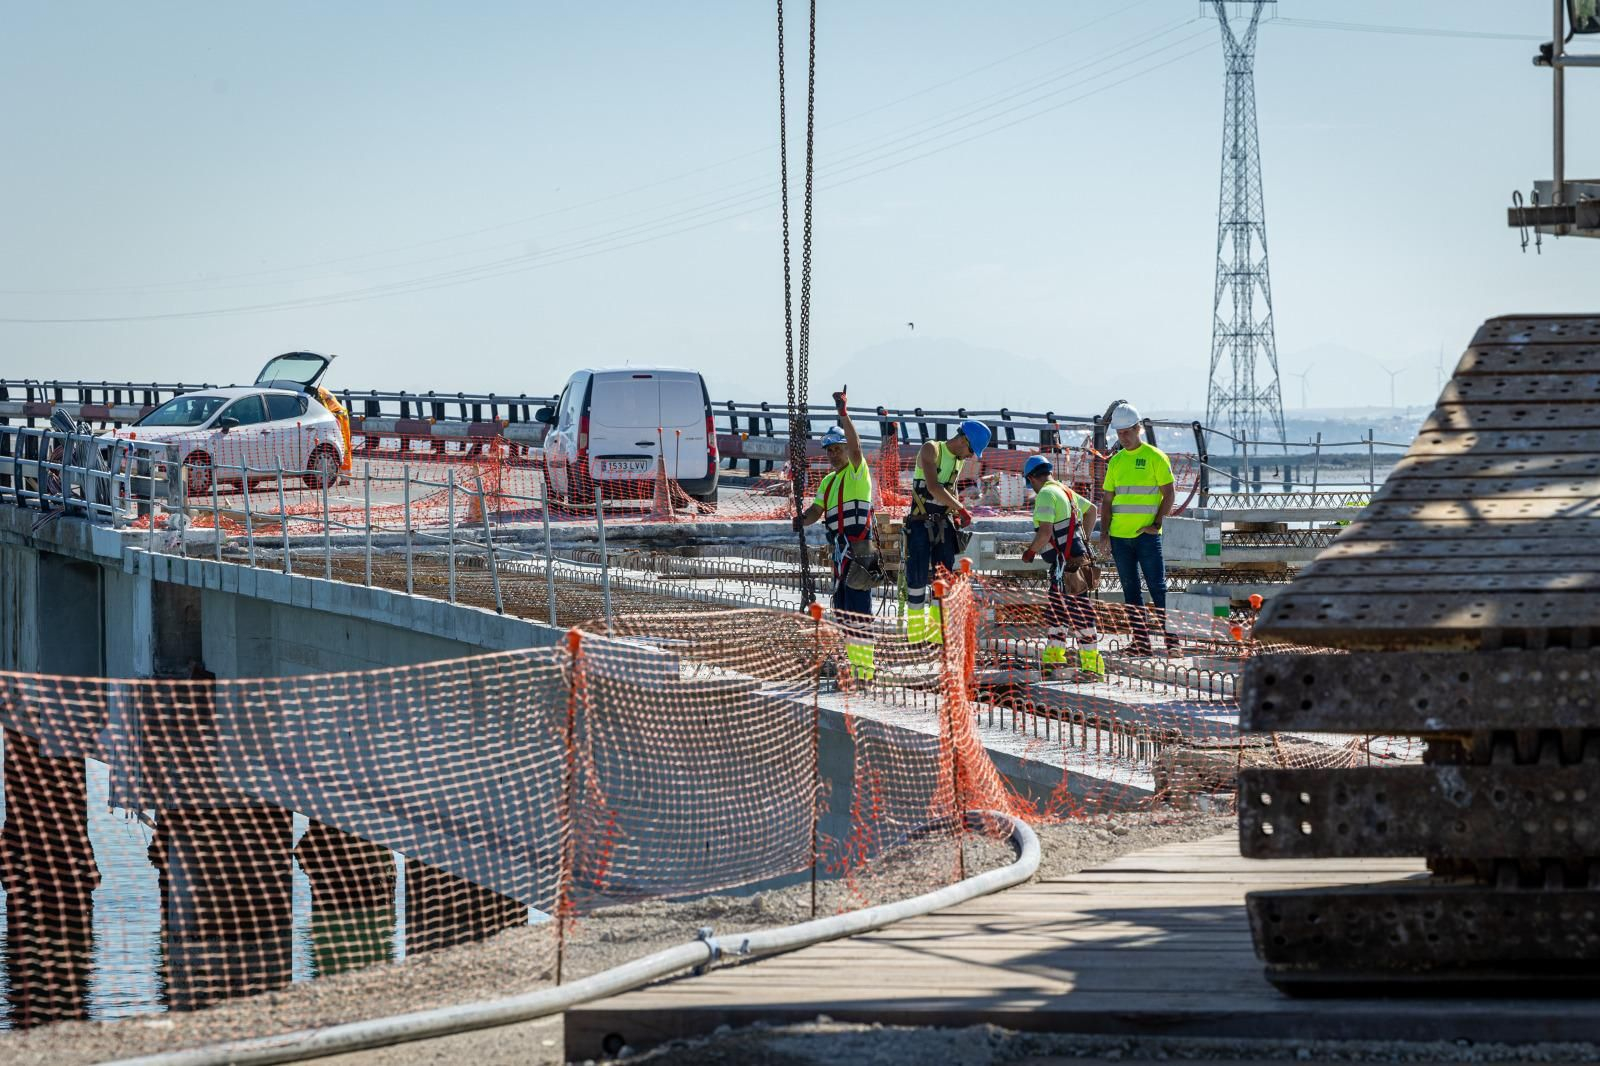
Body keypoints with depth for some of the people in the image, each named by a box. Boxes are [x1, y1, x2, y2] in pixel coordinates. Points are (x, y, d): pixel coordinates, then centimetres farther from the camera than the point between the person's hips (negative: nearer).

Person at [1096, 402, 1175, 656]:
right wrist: (1104, 533, 6)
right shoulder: (1115, 461, 12)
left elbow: (1168, 494, -3)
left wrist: (1156, 523, -12)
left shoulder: (1155, 457, -2)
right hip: (1119, 536, 5)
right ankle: (1141, 640, 9)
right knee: (1130, 590, 6)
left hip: (1147, 534, -5)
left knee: (1157, 587, -6)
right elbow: (1108, 500, 15)